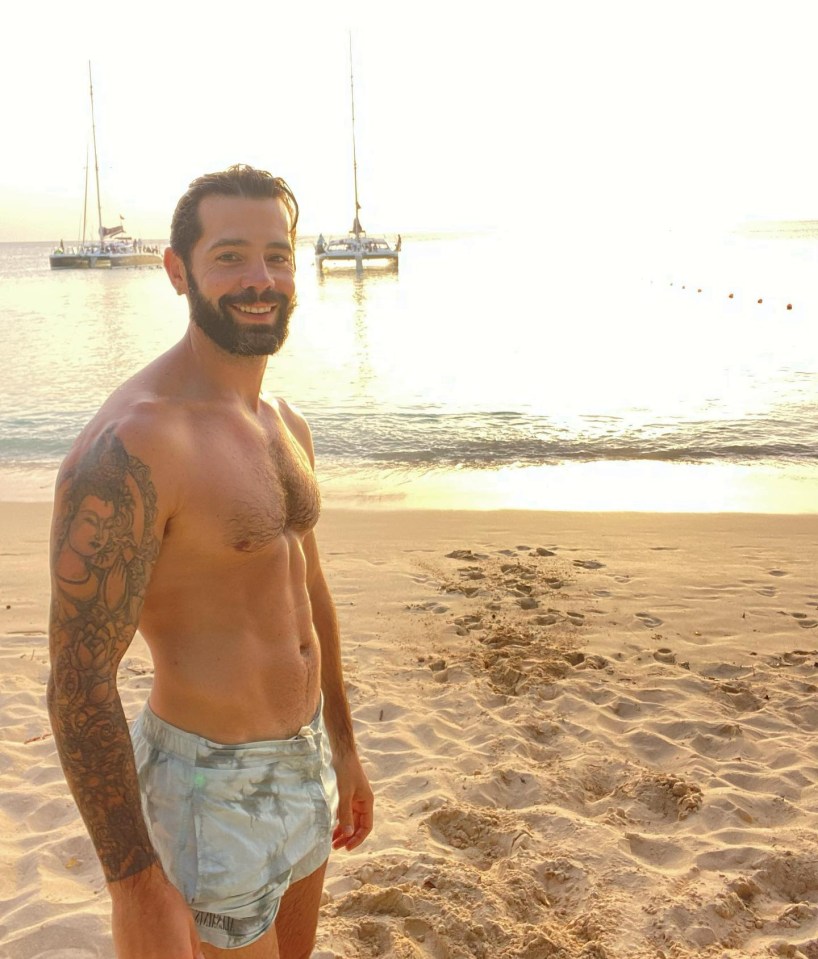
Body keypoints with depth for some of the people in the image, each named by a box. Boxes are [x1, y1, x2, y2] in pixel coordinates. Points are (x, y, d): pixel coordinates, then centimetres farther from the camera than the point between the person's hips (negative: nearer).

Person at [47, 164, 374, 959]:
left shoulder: (286, 425, 4)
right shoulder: (130, 447, -24)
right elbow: (79, 684, -23)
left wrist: (342, 745, 17)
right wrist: (136, 884, -19)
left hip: (303, 760, 8)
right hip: (210, 783, -8)